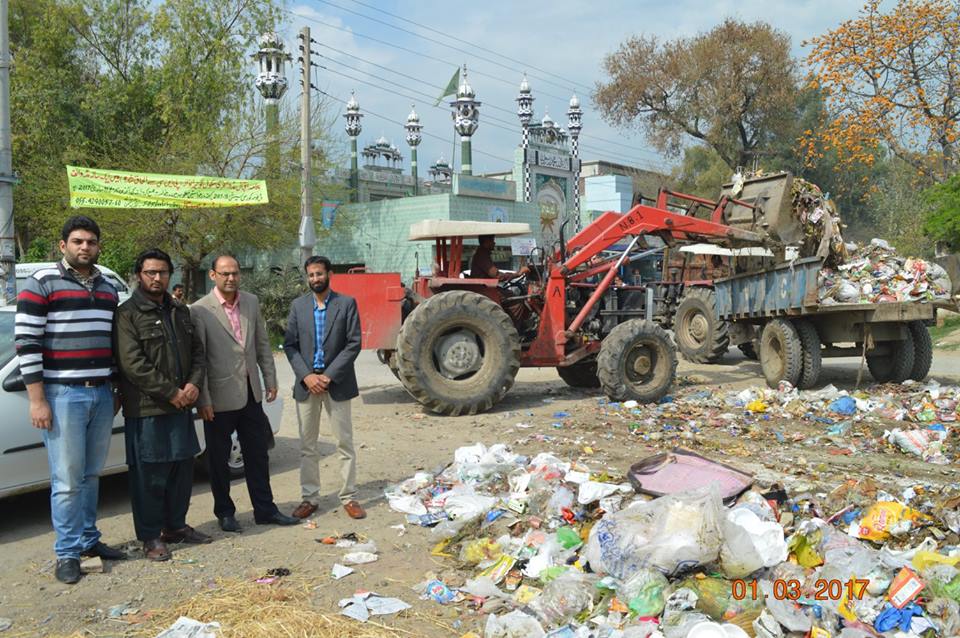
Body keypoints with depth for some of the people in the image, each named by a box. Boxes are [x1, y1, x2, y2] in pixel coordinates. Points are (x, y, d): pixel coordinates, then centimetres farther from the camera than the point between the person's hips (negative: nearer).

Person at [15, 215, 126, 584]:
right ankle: (68, 553, 7)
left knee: (91, 474, 13)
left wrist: (116, 391, 16)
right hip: (62, 395, -6)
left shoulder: (108, 289, 14)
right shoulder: (42, 283, -5)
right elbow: (26, 342, -9)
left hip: (101, 394, 6)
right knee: (67, 480, -3)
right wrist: (37, 399, -13)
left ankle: (88, 540, 24)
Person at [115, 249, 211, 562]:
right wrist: (170, 392, -15)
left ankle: (175, 526, 28)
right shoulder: (128, 314, -8)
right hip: (146, 409, -7)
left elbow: (197, 351, 15)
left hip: (180, 406, 7)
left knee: (182, 469, 14)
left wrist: (194, 384, -3)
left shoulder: (179, 312, 15)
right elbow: (132, 363, -16)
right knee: (149, 475, 0)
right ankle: (150, 536, 12)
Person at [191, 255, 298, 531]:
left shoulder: (252, 302, 5)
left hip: (250, 392, 5)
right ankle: (224, 513, 25)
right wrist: (203, 400, -13)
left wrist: (270, 379, 9)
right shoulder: (200, 310, -12)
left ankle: (265, 509, 24)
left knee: (258, 453, 12)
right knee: (219, 458, 9)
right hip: (220, 395, -5)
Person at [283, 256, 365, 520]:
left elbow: (354, 343, -7)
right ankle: (309, 497, 18)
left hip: (336, 383, -2)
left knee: (345, 443, 2)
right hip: (306, 382, 3)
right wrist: (306, 375, -10)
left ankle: (349, 497, 11)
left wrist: (329, 375, -13)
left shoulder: (347, 303, -2)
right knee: (307, 446, 8)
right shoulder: (298, 305, 6)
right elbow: (290, 344, 4)